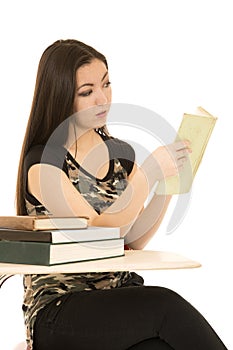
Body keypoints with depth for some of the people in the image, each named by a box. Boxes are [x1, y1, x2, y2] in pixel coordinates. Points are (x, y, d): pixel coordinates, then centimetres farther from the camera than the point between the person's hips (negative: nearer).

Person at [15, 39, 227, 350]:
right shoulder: (42, 162, -8)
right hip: (58, 309, -5)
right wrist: (149, 173, -21)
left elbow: (134, 240, 7)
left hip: (121, 299, 5)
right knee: (165, 305, -30)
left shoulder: (120, 152, 11)